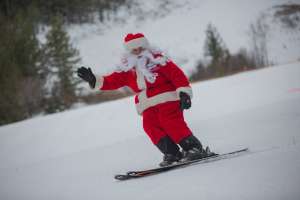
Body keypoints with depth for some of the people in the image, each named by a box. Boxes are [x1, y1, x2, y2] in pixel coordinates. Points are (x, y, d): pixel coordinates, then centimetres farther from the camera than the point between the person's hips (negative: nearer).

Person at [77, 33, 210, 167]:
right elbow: (111, 81, 12)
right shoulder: (127, 69, 13)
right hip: (149, 106, 5)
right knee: (151, 126, -17)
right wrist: (93, 80, -4)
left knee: (171, 124, -21)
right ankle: (172, 154, -15)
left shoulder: (157, 59, -1)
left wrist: (184, 93, -14)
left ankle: (195, 148, -20)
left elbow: (177, 75, -5)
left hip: (167, 100, -5)